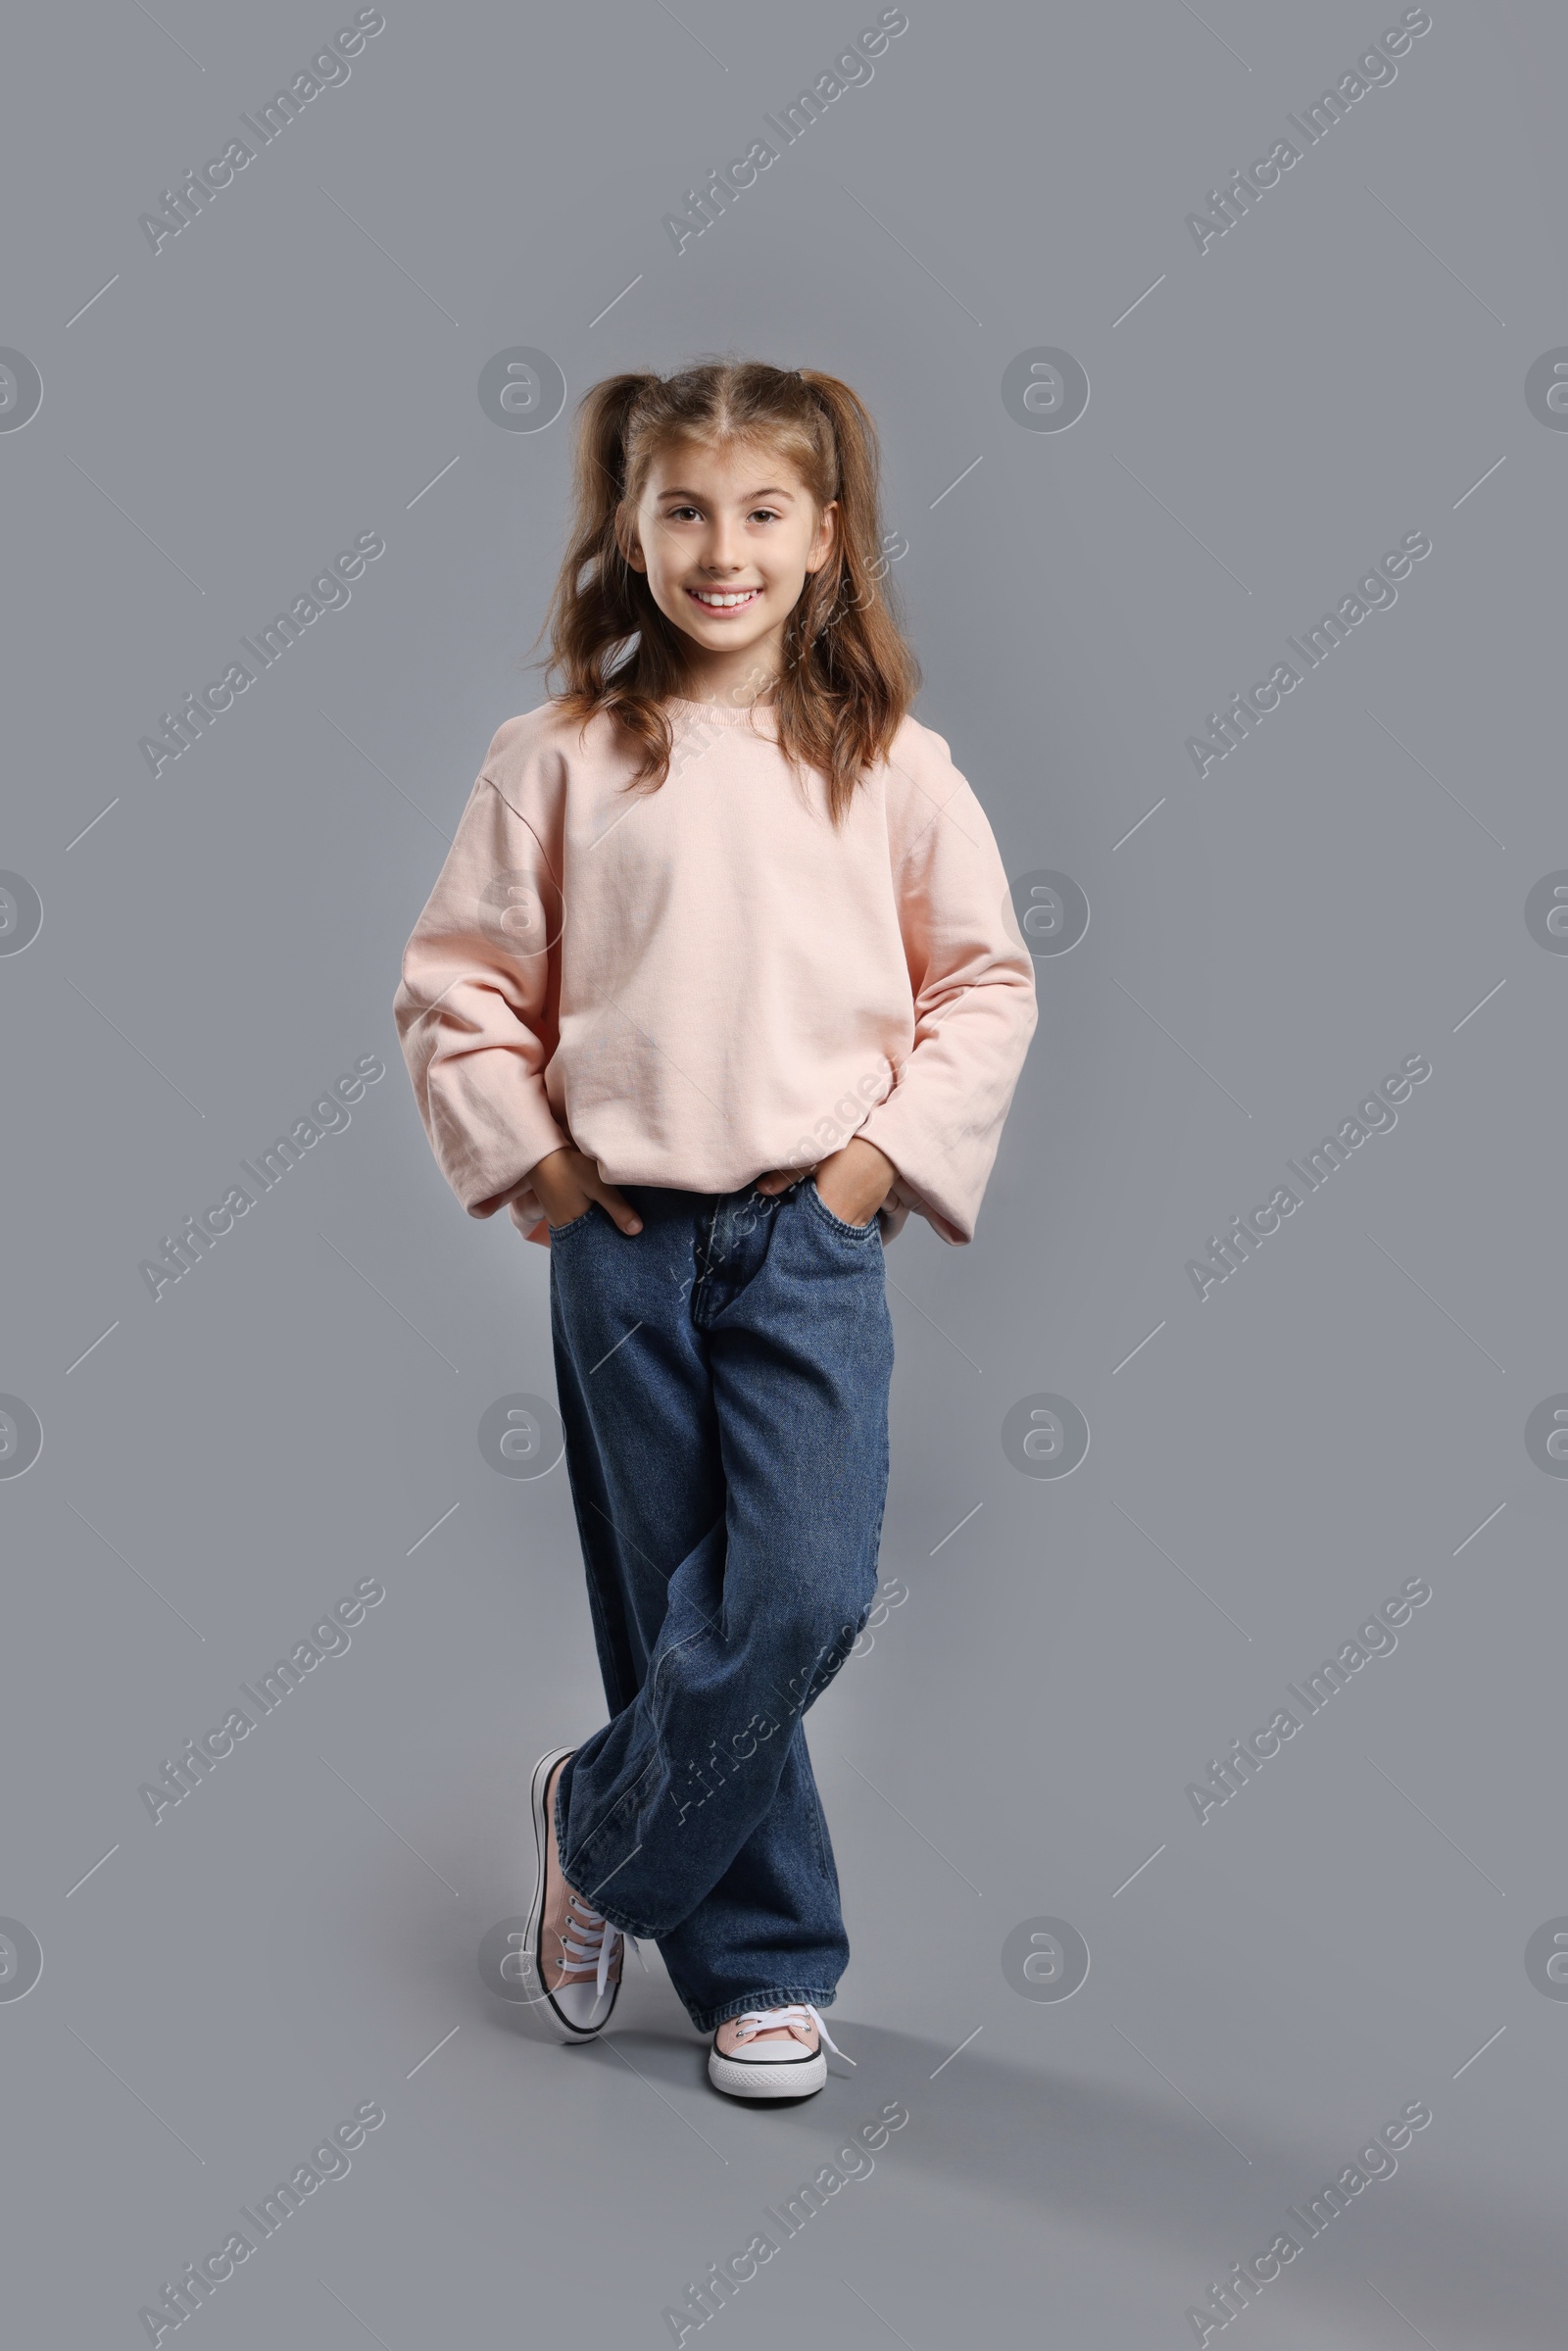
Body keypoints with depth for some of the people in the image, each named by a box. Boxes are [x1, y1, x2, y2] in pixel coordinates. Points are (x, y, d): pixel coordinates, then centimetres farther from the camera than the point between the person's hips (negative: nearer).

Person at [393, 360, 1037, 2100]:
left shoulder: (891, 766, 2)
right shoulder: (562, 757, 0)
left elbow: (988, 980, 8)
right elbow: (455, 978, 6)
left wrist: (892, 1143, -2)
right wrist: (524, 1154, -2)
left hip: (813, 1235, 0)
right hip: (625, 1238, 0)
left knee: (804, 1596, -11)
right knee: (679, 1611, 7)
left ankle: (601, 1823, 16)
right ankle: (761, 1964, 24)